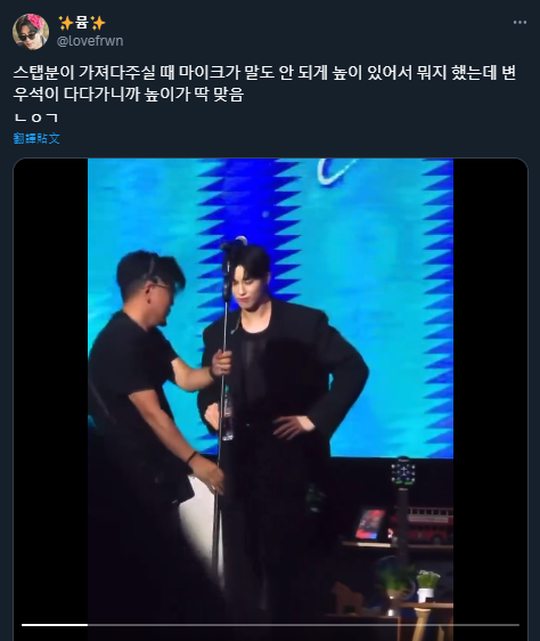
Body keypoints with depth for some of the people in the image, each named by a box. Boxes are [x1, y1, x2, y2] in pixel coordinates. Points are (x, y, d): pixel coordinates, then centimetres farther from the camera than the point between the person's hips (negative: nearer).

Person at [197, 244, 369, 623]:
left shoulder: (306, 323, -2)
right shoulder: (218, 333, 9)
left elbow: (353, 369, -6)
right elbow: (208, 387, 17)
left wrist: (316, 419, -12)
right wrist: (208, 407, -7)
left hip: (294, 457, -3)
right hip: (241, 461, 3)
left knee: (295, 558, 2)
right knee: (242, 560, 2)